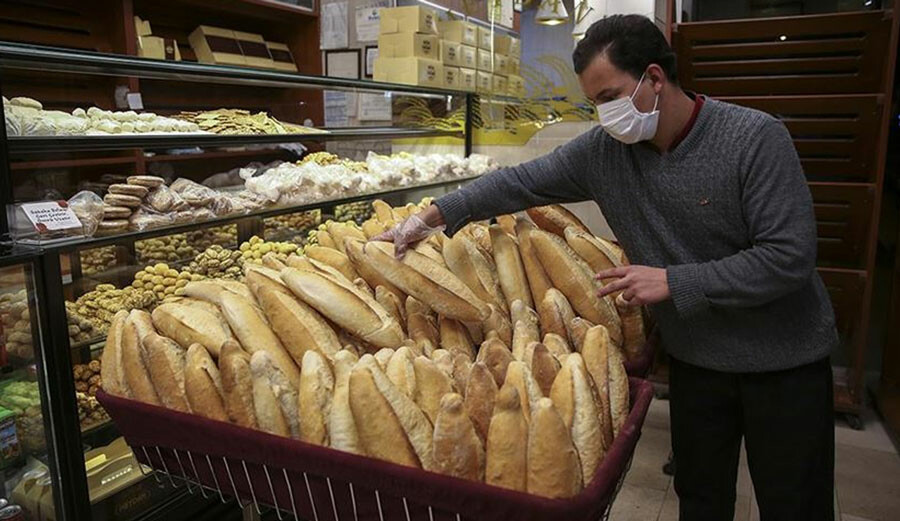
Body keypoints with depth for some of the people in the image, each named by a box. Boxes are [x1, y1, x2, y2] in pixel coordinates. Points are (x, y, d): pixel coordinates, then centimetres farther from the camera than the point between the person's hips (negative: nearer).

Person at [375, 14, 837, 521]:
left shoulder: (755, 137, -20)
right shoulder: (604, 148, -8)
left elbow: (790, 257, -23)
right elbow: (520, 183, -1)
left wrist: (673, 282, -24)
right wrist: (431, 217, -4)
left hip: (785, 362, -3)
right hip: (694, 359, 4)